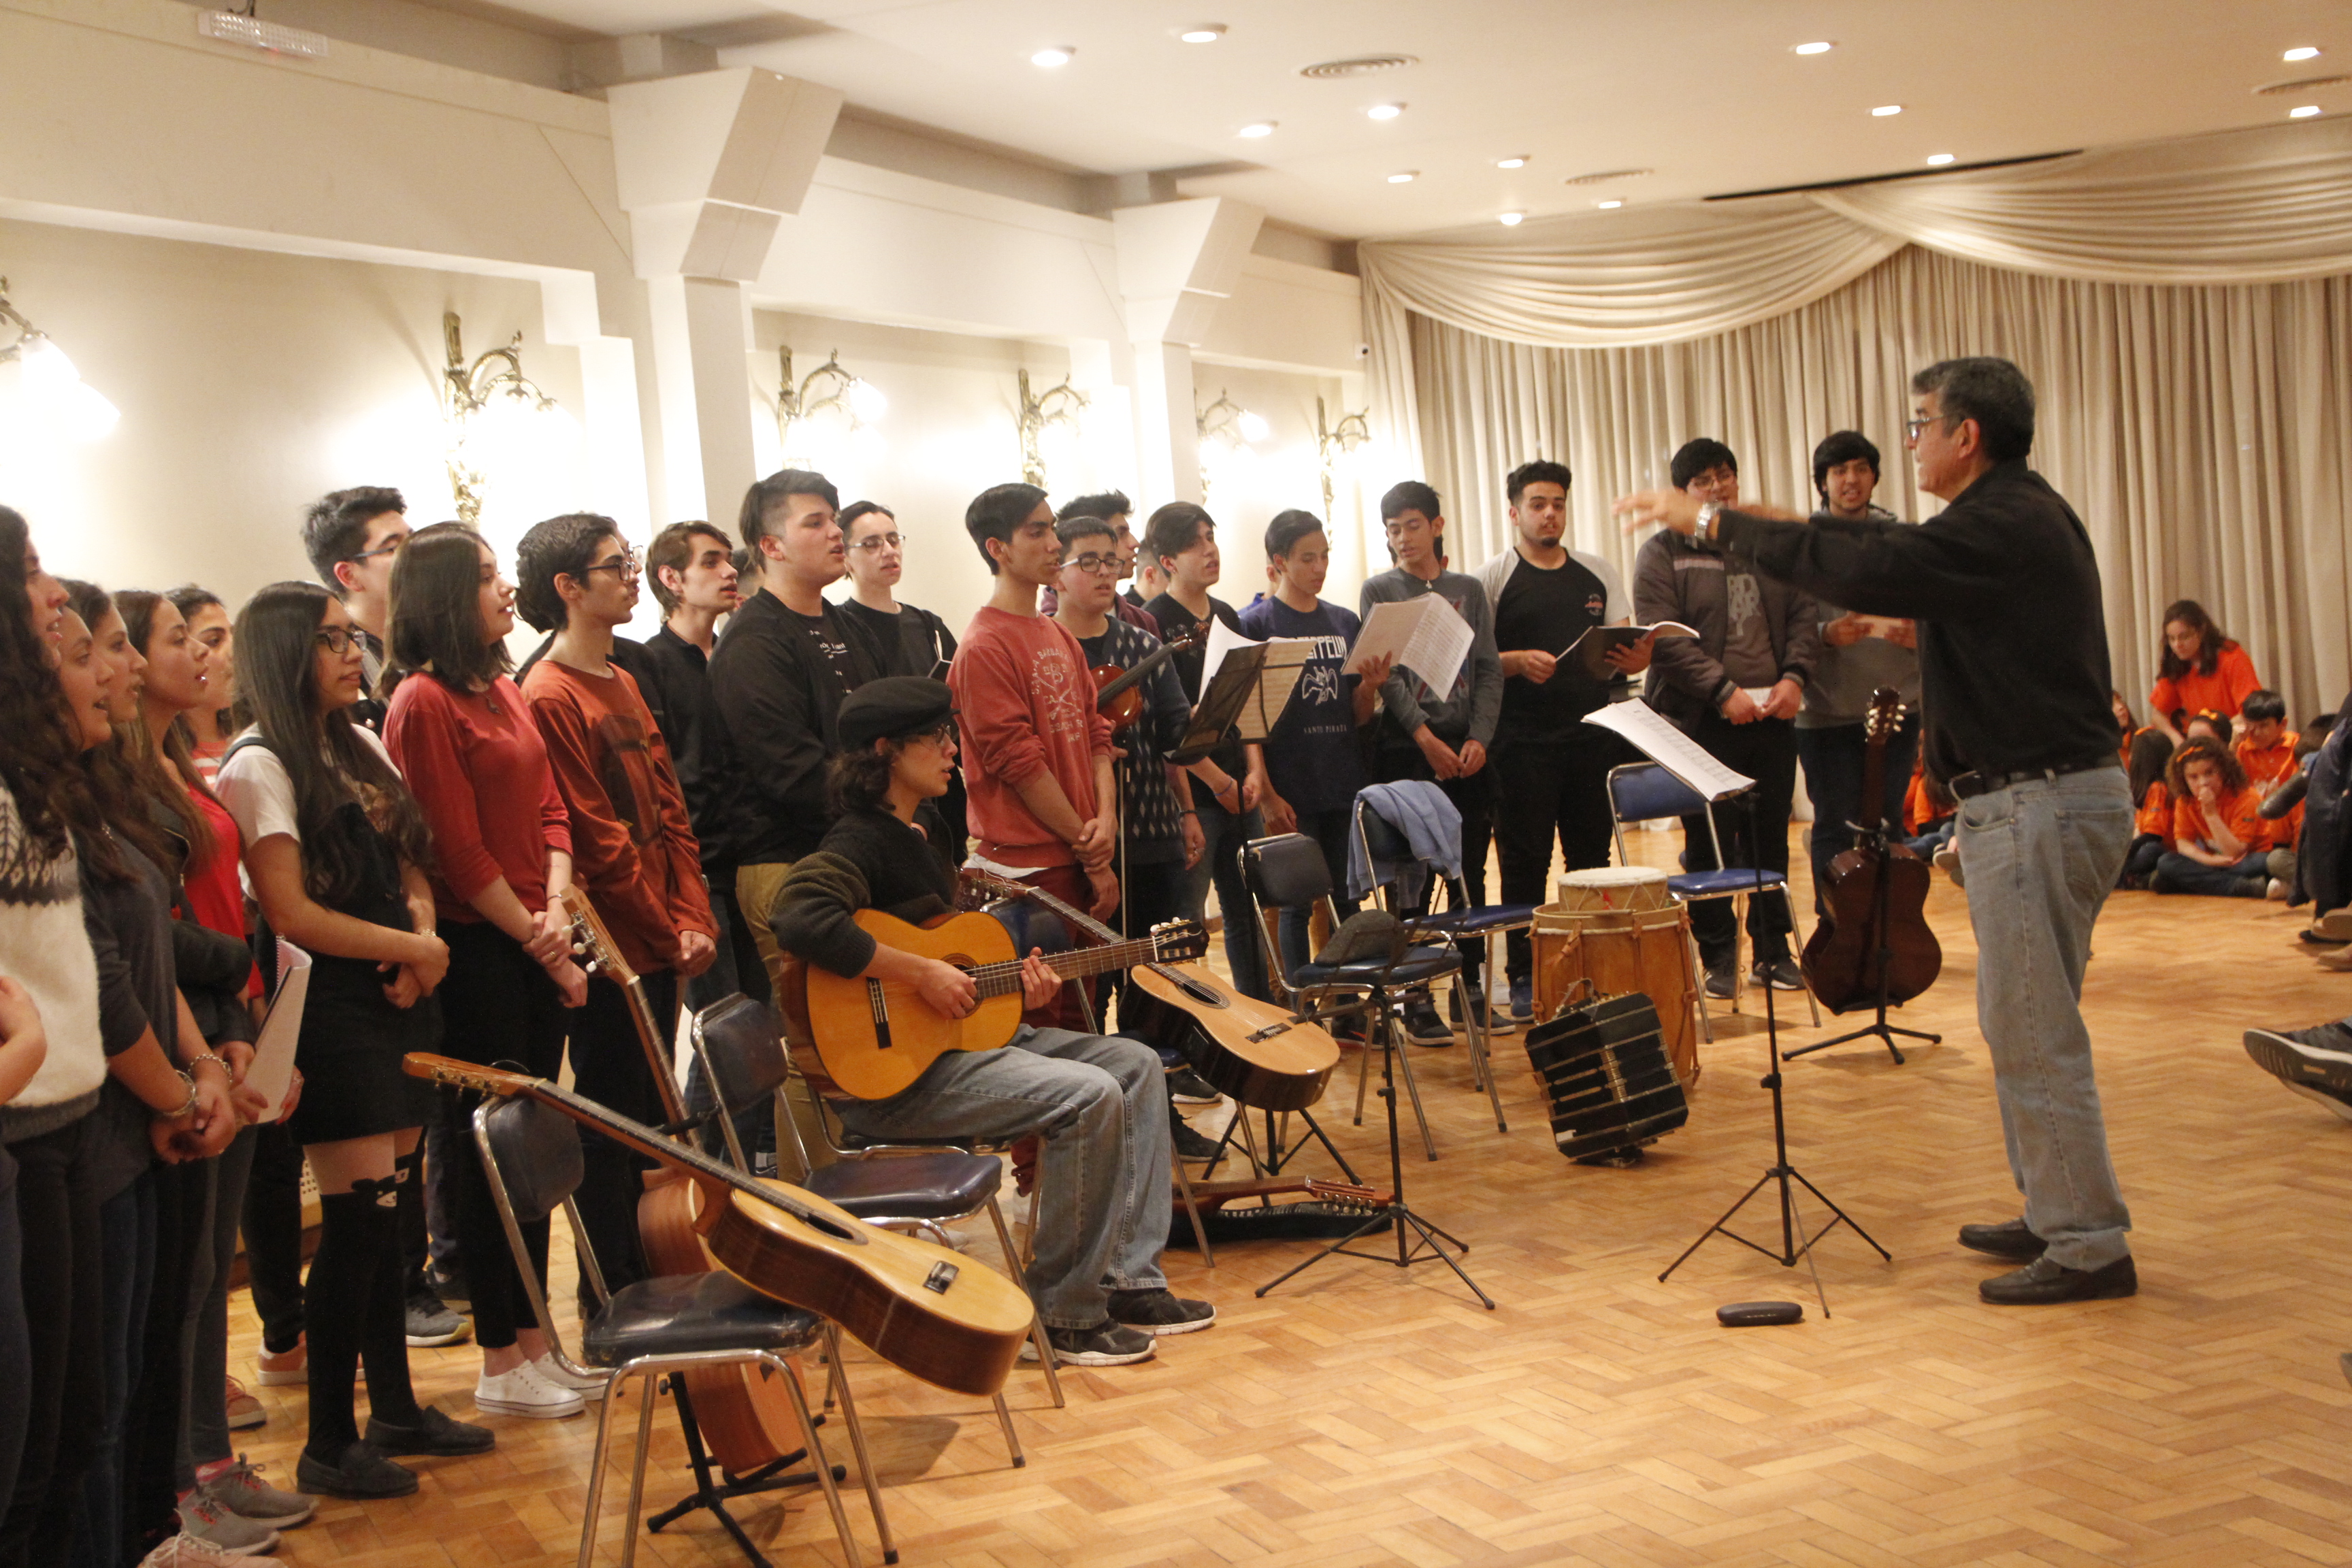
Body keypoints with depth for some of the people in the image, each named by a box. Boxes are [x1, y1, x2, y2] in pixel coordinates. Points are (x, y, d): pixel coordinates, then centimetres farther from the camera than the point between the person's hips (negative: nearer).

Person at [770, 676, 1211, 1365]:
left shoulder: (920, 839, 17)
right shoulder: (858, 843, -14)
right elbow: (800, 919, -34)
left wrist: (1015, 990, 6)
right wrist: (923, 974, -28)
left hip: (958, 1032, 11)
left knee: (1135, 1064, 7)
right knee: (1091, 1097, -24)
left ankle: (1128, 1280, 6)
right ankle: (1064, 1315, -11)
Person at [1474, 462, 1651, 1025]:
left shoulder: (1599, 575, 15)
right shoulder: (1492, 578, 3)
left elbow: (1626, 650, 14)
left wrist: (1636, 658, -9)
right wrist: (1518, 661, -19)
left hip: (1593, 732, 4)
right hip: (1524, 741, -4)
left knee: (1592, 856, 7)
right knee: (1525, 861, -1)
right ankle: (1524, 977, 6)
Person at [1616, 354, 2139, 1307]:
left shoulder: (2004, 524, -18)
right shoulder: (2019, 514, 16)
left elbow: (1864, 569, -30)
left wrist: (1713, 523, -24)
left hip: (2042, 802, -11)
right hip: (2041, 794, 11)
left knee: (2033, 1032, -5)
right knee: (2020, 1024, 17)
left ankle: (2088, 1245, 3)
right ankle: (2056, 1217, 26)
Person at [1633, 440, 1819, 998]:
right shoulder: (1662, 553, 0)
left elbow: (1803, 613, 13)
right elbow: (1664, 638, -10)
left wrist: (1794, 676, -5)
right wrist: (1724, 691, -16)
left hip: (1772, 716, 4)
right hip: (1703, 722, -4)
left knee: (1771, 837, 7)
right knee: (1710, 844, -2)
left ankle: (1772, 951, 17)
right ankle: (1718, 958, 8)